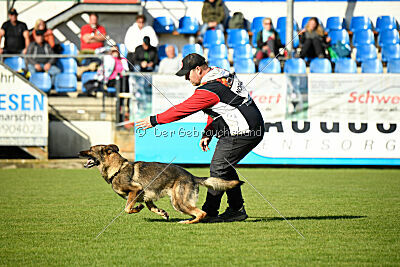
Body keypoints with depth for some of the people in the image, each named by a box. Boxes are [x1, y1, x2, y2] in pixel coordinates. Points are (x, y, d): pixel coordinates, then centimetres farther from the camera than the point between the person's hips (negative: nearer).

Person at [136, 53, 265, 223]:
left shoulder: (209, 90, -19)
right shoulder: (221, 75, 13)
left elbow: (182, 110, -15)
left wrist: (155, 120, -7)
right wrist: (207, 134, 16)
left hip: (242, 132, -10)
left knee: (218, 168, -6)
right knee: (225, 167, 17)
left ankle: (209, 213, -2)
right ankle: (237, 209, 22)